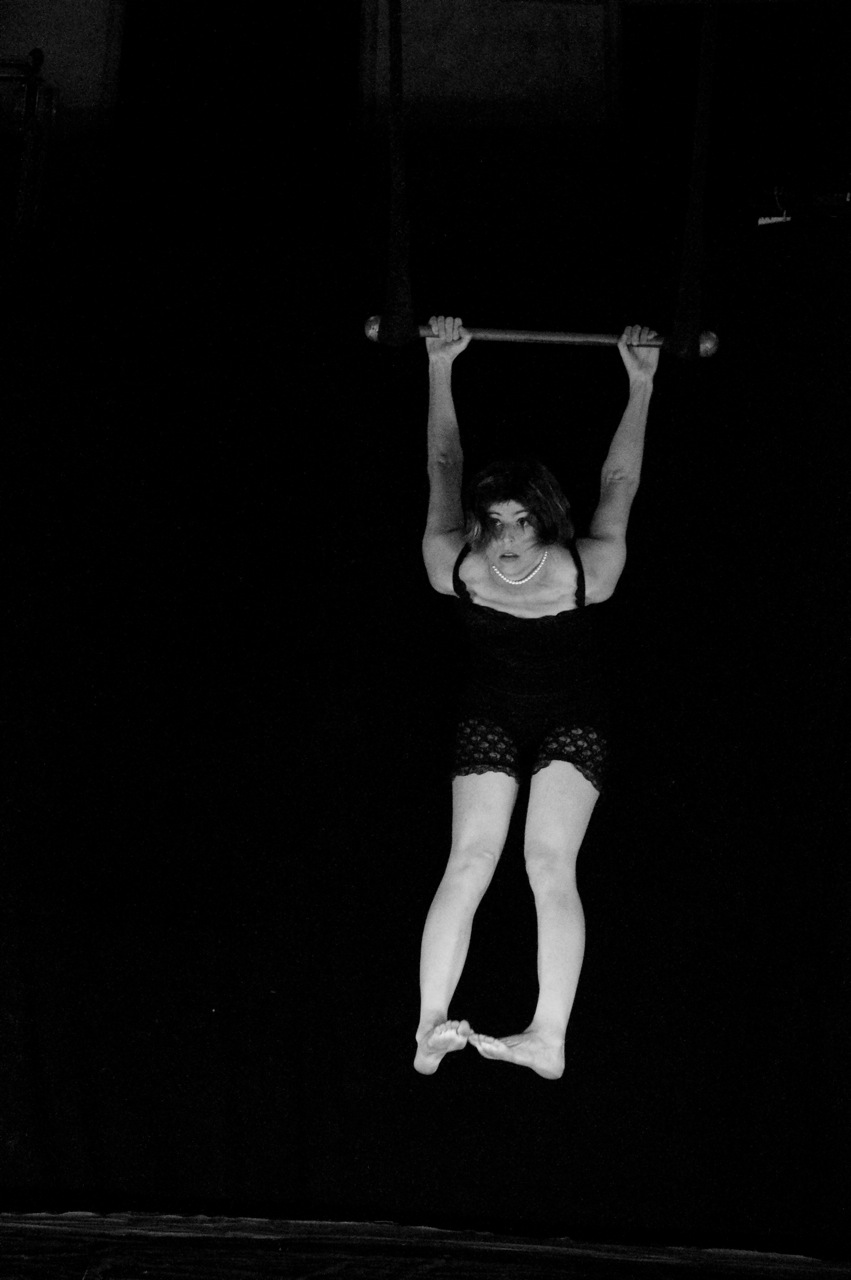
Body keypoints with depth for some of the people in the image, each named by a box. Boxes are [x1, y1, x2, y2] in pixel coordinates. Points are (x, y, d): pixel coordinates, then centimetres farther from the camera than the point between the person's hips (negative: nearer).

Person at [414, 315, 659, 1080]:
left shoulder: (588, 572, -21)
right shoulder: (455, 569, -18)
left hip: (574, 724, -1)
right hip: (491, 723, 1)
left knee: (551, 863, -19)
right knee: (469, 860, -18)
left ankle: (550, 1038, -30)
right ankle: (429, 1027, -29)